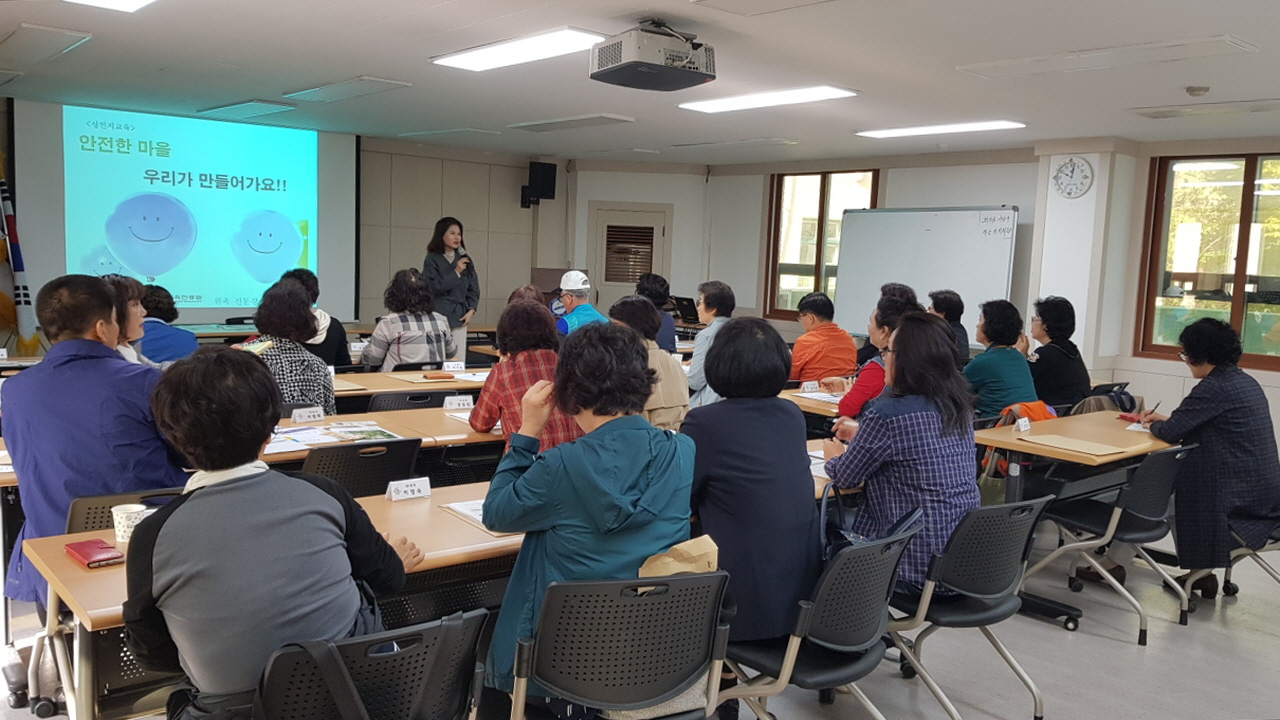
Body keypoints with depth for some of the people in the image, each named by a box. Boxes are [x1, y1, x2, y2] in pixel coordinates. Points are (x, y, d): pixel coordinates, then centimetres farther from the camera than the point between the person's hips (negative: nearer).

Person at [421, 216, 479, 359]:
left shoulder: (465, 260, 11)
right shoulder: (432, 259, -1)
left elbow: (474, 288, 11)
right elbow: (433, 287, -10)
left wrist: (471, 310, -3)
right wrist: (456, 272, -10)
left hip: (459, 318, 4)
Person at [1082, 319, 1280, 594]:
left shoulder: (1214, 387, -19)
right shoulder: (1244, 381, 10)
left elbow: (1170, 433, -16)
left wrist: (1154, 426, 5)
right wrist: (1167, 420, 16)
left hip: (1237, 494, -9)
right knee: (1171, 485, 24)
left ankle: (1115, 563, 15)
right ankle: (1200, 572, 22)